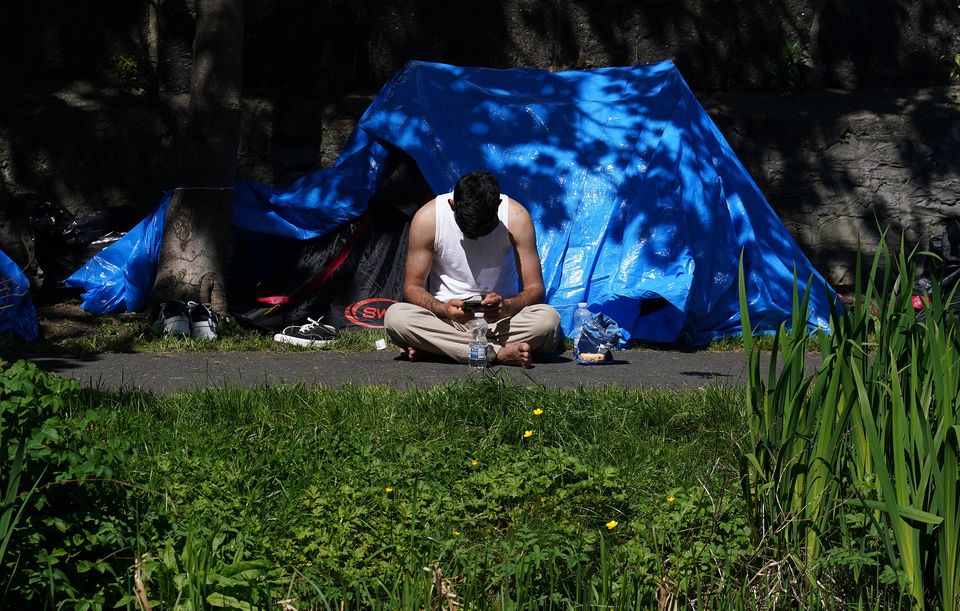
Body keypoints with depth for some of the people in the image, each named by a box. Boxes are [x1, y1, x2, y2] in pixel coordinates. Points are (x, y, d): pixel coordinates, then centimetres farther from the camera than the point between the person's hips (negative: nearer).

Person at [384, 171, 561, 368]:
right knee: (394, 316, -31)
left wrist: (506, 307, -32)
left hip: (500, 319, 0)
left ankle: (433, 347, -27)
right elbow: (413, 286, -7)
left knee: (549, 318, -30)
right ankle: (499, 354, -33)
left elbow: (534, 288, -9)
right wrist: (444, 309, -29)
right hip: (445, 320, 0)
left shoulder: (516, 217, -13)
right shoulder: (428, 218, -14)